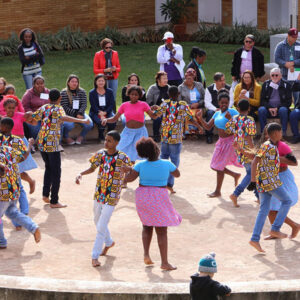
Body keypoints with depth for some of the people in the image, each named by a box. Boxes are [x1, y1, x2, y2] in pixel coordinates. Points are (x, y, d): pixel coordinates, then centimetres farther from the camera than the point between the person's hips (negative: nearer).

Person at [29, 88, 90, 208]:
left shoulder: (43, 108, 9)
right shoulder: (58, 108, -8)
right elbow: (63, 118, -30)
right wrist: (82, 121, -33)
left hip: (41, 143, 6)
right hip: (52, 145, -6)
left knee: (48, 168, 25)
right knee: (56, 172, 2)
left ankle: (45, 194, 22)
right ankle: (54, 202, 3)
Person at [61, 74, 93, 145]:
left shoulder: (82, 92, 9)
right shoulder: (64, 93, -2)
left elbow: (84, 104, -1)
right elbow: (65, 107, -9)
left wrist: (80, 113, -19)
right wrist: (75, 114, -18)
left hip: (80, 113, 4)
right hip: (68, 114, -3)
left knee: (89, 124, -23)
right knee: (69, 125, -36)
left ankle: (81, 136, 9)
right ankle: (66, 137, 0)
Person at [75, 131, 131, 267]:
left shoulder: (122, 158, -15)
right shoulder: (101, 154, -1)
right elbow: (92, 168, 10)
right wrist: (80, 174, -8)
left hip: (112, 197, -6)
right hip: (99, 194, 6)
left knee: (101, 227, -7)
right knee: (98, 221, 22)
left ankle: (95, 256, 2)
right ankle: (109, 242, 48)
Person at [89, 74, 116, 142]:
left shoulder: (109, 91, 8)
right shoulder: (92, 93, 3)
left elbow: (112, 104, 1)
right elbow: (93, 106, -7)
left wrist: (105, 112, -15)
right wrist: (100, 113, -23)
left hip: (107, 112, 2)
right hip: (95, 113, -2)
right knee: (101, 122, -34)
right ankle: (101, 138, -12)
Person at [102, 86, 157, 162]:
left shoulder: (143, 104, -3)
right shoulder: (124, 105, 2)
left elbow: (153, 116, -8)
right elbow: (115, 118, 4)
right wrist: (106, 119, -15)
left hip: (140, 133, -2)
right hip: (128, 132, 2)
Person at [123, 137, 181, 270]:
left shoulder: (141, 165, -8)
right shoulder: (166, 164, -9)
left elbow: (128, 179, -13)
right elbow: (177, 174, 9)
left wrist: (129, 170, 7)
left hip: (143, 198, 3)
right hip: (159, 199, -3)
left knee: (147, 226, 23)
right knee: (162, 231, 2)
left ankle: (146, 254, 9)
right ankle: (164, 262, 0)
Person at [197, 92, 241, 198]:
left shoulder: (232, 112, -12)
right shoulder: (217, 114, 9)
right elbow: (208, 127, 8)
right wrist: (200, 118, -5)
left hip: (230, 141, -8)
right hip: (221, 141, 8)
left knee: (219, 166, -4)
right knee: (215, 166, 11)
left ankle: (218, 191, 10)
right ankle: (235, 175, 30)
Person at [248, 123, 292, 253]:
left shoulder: (272, 146, 14)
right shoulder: (267, 146, -14)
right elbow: (254, 162, -19)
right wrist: (253, 181, -22)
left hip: (262, 183, 9)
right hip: (270, 181, -9)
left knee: (264, 210, 6)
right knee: (287, 201, 6)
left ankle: (255, 239, 0)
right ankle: (275, 229, 5)